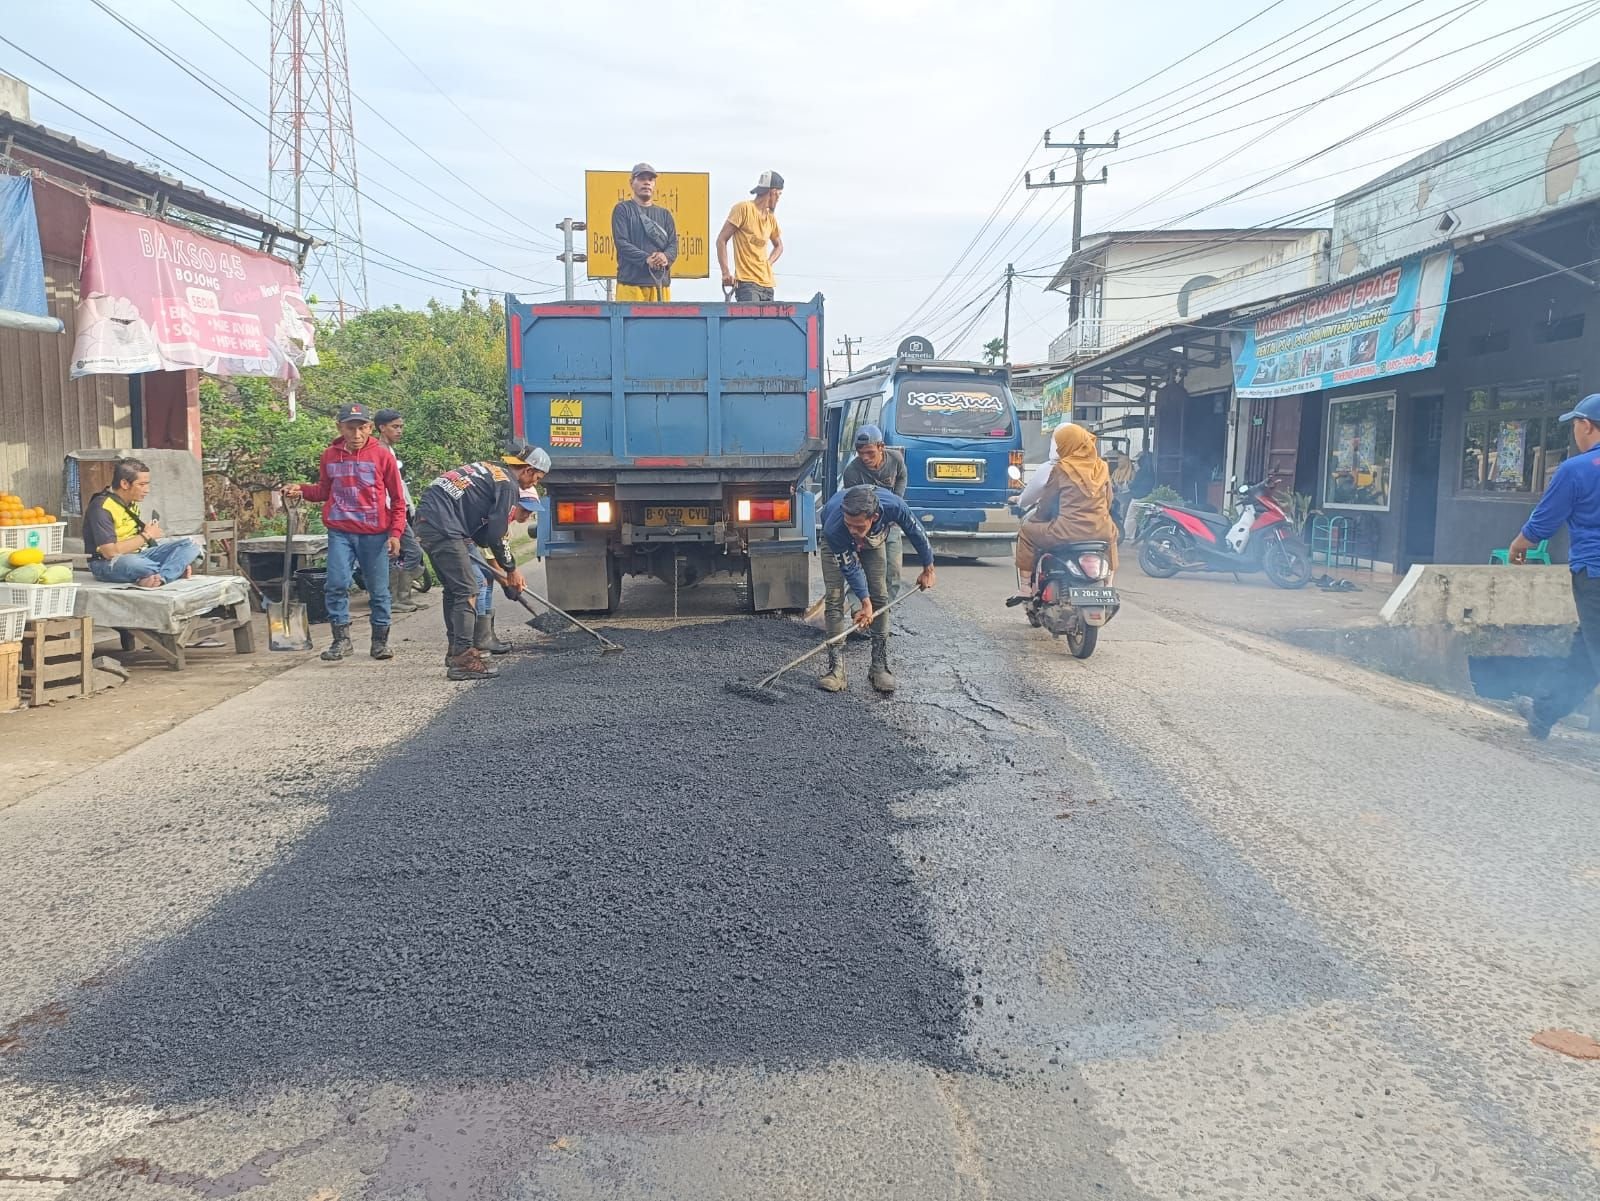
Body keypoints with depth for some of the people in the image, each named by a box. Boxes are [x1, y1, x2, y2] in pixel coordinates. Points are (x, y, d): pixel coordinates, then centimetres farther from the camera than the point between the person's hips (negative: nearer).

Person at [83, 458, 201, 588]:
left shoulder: (131, 503, 12)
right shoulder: (102, 508, -15)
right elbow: (110, 552, -24)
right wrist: (146, 536, -13)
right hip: (108, 564, -9)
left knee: (190, 545, -10)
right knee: (134, 563, -45)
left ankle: (159, 577, -35)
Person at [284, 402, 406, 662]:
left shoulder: (382, 455, -3)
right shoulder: (330, 455, 6)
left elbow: (397, 499, 0)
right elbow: (324, 491, 20)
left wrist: (396, 533, -6)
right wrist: (301, 491, 1)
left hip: (374, 534, -2)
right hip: (340, 533, 2)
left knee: (378, 590, 5)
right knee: (336, 584, -7)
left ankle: (380, 641, 19)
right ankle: (341, 639, 6)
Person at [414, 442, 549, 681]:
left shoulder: (489, 470, 23)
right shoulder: (508, 484, -5)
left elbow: (483, 528, 25)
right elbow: (496, 535, -7)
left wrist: (501, 567, 24)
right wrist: (511, 570, 6)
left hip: (427, 519, 10)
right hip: (444, 528, -10)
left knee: (454, 589, 19)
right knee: (467, 591, -7)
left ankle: (457, 651, 27)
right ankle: (462, 659, -9)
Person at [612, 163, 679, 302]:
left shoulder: (664, 214, 22)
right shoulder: (623, 209, 10)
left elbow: (673, 244, 11)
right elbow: (621, 242, -3)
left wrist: (666, 257, -14)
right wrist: (646, 259, -18)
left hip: (661, 282, 4)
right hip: (631, 281, -4)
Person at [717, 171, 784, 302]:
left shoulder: (771, 217, 17)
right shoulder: (743, 208, -2)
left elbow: (779, 246, 33)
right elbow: (721, 240, -4)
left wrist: (768, 263, 12)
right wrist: (726, 273, -13)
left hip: (767, 283, 7)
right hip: (747, 282, -7)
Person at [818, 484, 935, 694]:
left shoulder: (893, 506, -43)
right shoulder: (834, 529, -45)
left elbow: (916, 532, -21)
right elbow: (850, 567, -29)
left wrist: (928, 568, -8)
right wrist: (865, 602, -29)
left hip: (873, 540, 2)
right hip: (837, 543, -2)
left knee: (880, 596, -7)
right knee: (834, 597, -14)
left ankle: (880, 667, -1)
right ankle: (836, 669, -13)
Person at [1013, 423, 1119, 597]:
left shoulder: (1059, 469, -4)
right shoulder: (1102, 467, 10)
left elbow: (1046, 504, 4)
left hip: (1068, 533, -5)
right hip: (1101, 533, 5)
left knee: (1026, 532, 15)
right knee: (1112, 531, 40)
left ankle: (1025, 588, 11)